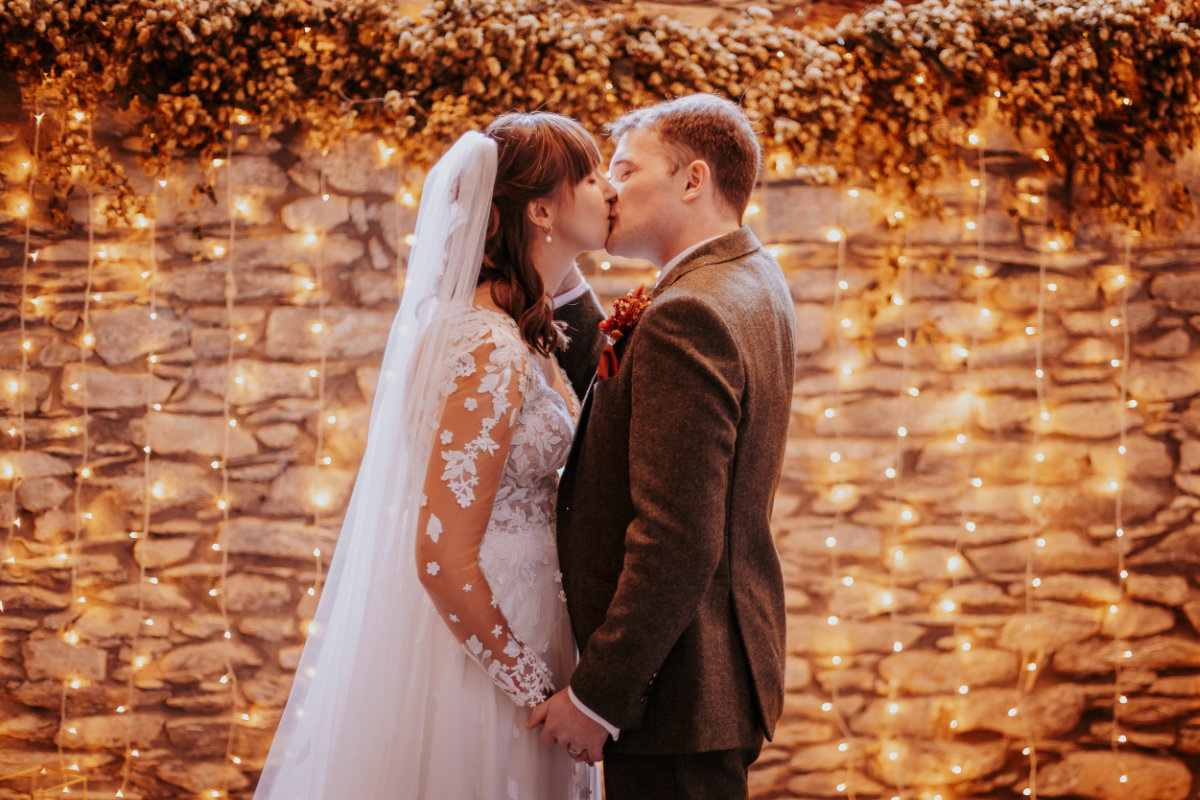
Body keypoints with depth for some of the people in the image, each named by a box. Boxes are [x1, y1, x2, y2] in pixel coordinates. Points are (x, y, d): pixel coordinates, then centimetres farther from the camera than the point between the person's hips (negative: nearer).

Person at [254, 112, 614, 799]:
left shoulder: (526, 335, 9)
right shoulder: (489, 350, -21)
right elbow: (443, 560, -24)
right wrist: (538, 693, -17)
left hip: (504, 628, 9)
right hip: (471, 660, -9)